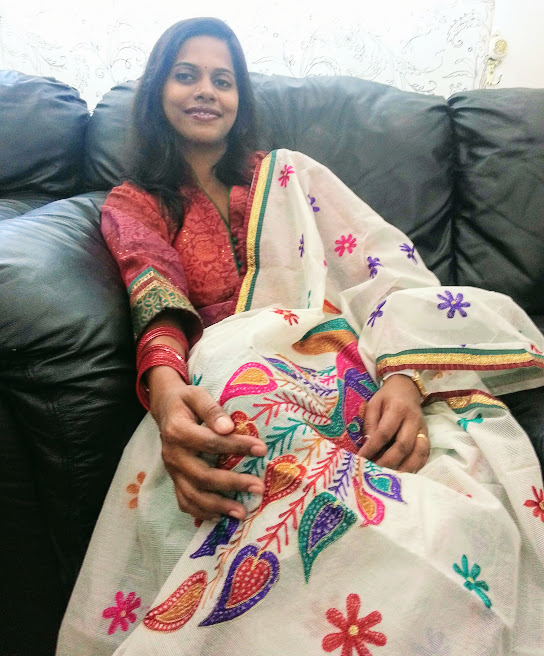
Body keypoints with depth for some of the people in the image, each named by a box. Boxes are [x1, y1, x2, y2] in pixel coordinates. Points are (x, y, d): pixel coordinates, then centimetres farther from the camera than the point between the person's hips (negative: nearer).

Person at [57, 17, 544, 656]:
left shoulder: (290, 173, 21)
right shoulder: (131, 208, 20)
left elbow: (385, 262, 6)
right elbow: (159, 311, -1)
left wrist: (405, 375, -16)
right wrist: (165, 388, -27)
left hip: (347, 359, 1)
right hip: (231, 379, -1)